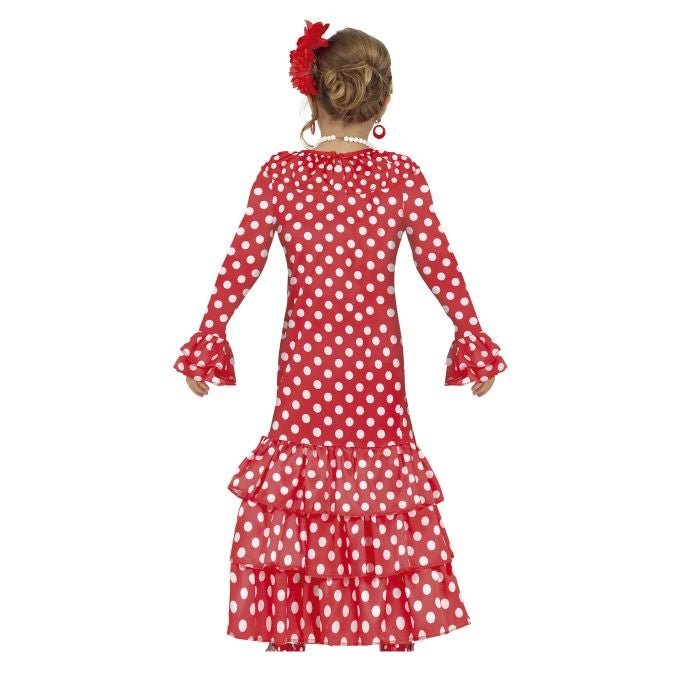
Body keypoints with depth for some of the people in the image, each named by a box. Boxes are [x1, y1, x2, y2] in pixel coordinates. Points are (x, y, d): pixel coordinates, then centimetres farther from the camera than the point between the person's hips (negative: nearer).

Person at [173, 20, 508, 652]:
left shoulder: (279, 173, -7)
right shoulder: (403, 175, -7)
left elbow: (241, 264, -6)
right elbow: (439, 264, -4)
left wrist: (207, 340, 3)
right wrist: (472, 339, 7)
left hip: (306, 359, 0)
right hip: (376, 360, 0)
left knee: (296, 466, 13)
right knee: (384, 466, 12)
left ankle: (288, 628, 21)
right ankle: (397, 627, 23)